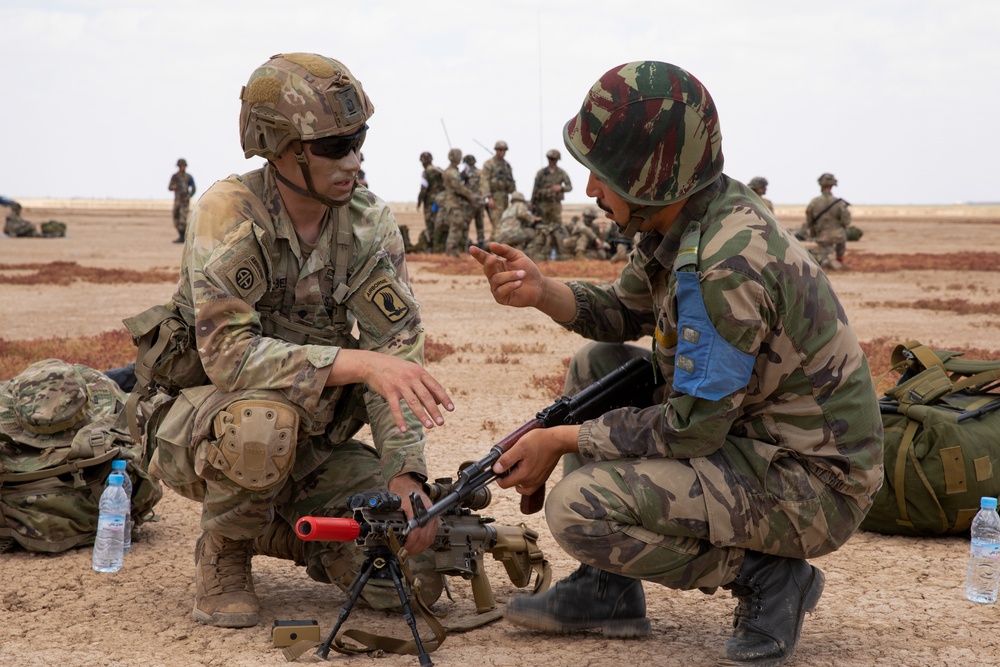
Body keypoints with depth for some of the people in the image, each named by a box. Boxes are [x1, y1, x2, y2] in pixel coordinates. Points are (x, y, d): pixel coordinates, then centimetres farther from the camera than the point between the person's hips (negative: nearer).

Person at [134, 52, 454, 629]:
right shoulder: (228, 214, -21)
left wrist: (404, 477, -24)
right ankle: (225, 554, -9)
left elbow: (397, 349, -11)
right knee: (263, 419, -40)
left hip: (313, 440, 4)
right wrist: (361, 363, -40)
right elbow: (228, 354, -31)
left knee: (414, 573, -11)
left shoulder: (372, 224, -8)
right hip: (200, 426, -4)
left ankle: (283, 530, 18)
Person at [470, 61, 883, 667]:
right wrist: (541, 290, -3)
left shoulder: (730, 263, -28)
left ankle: (767, 578, -4)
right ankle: (608, 591, 14)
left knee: (578, 508, -20)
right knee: (596, 366, 14)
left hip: (811, 487, -10)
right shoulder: (687, 216, 2)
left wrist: (560, 440, -14)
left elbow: (693, 426, -24)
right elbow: (624, 314, 17)